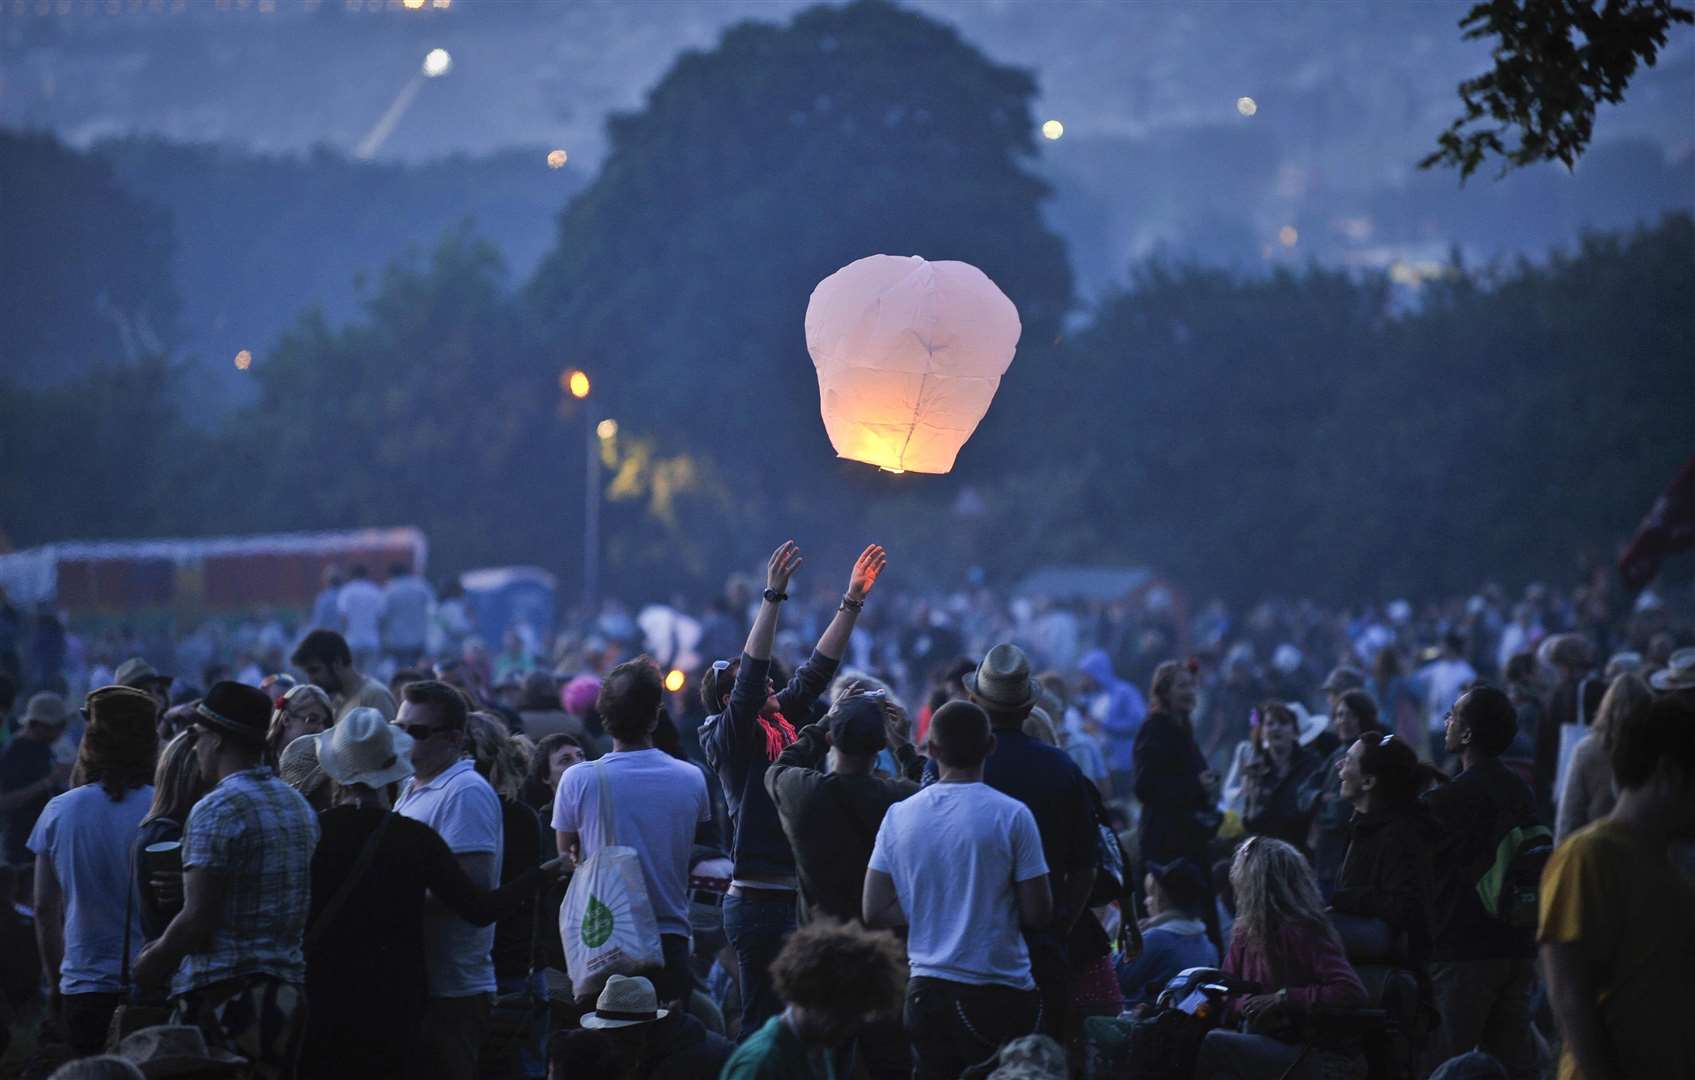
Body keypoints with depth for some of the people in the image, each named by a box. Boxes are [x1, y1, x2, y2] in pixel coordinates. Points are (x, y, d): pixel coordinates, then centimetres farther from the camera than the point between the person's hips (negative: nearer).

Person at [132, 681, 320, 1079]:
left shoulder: (218, 809, -13)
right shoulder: (299, 805, 13)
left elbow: (197, 920, -18)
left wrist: (152, 962, -1)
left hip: (223, 996, -8)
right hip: (289, 988, 8)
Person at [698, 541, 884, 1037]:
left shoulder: (780, 725, 14)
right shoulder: (729, 739, -7)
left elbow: (818, 669, 16)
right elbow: (752, 672, -19)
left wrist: (853, 599, 13)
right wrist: (774, 595, -24)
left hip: (791, 897, 8)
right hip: (759, 900, -8)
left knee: (770, 1019, 10)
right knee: (765, 1020, -8)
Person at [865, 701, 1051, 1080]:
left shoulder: (899, 815, 1)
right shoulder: (1012, 815, -10)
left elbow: (875, 912, 2)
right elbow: (1038, 915, -8)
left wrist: (934, 910, 10)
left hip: (926, 991, 4)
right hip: (999, 994, -4)